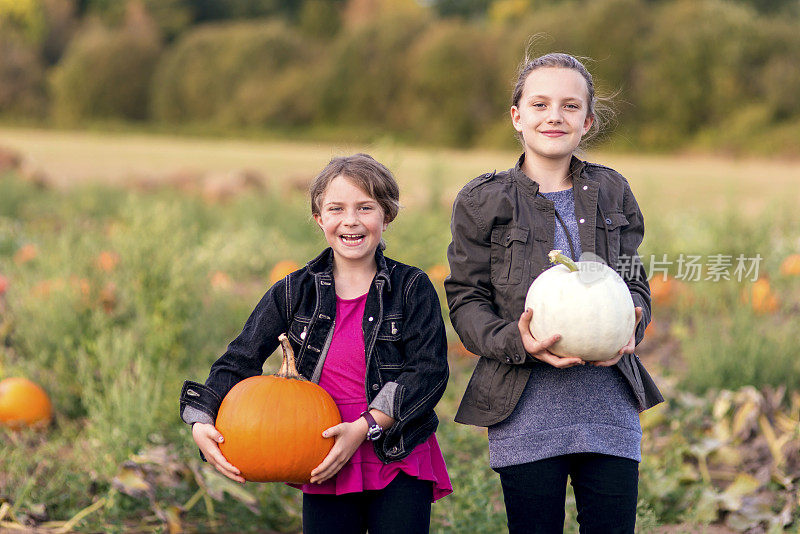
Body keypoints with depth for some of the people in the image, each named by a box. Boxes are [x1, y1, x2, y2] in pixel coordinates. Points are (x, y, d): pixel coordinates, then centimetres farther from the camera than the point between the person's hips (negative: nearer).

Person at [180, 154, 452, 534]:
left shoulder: (413, 288, -1)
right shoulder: (295, 293, 4)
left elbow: (430, 370, -9)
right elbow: (240, 359, 4)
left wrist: (366, 427, -19)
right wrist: (202, 422, -12)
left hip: (400, 465, -2)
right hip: (326, 472, 2)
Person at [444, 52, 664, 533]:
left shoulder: (611, 193, 10)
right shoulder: (484, 201, 2)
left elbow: (636, 284, 13)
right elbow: (466, 301, 1)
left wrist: (627, 327, -11)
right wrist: (516, 341, -18)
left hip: (610, 408, 2)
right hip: (526, 411, -2)